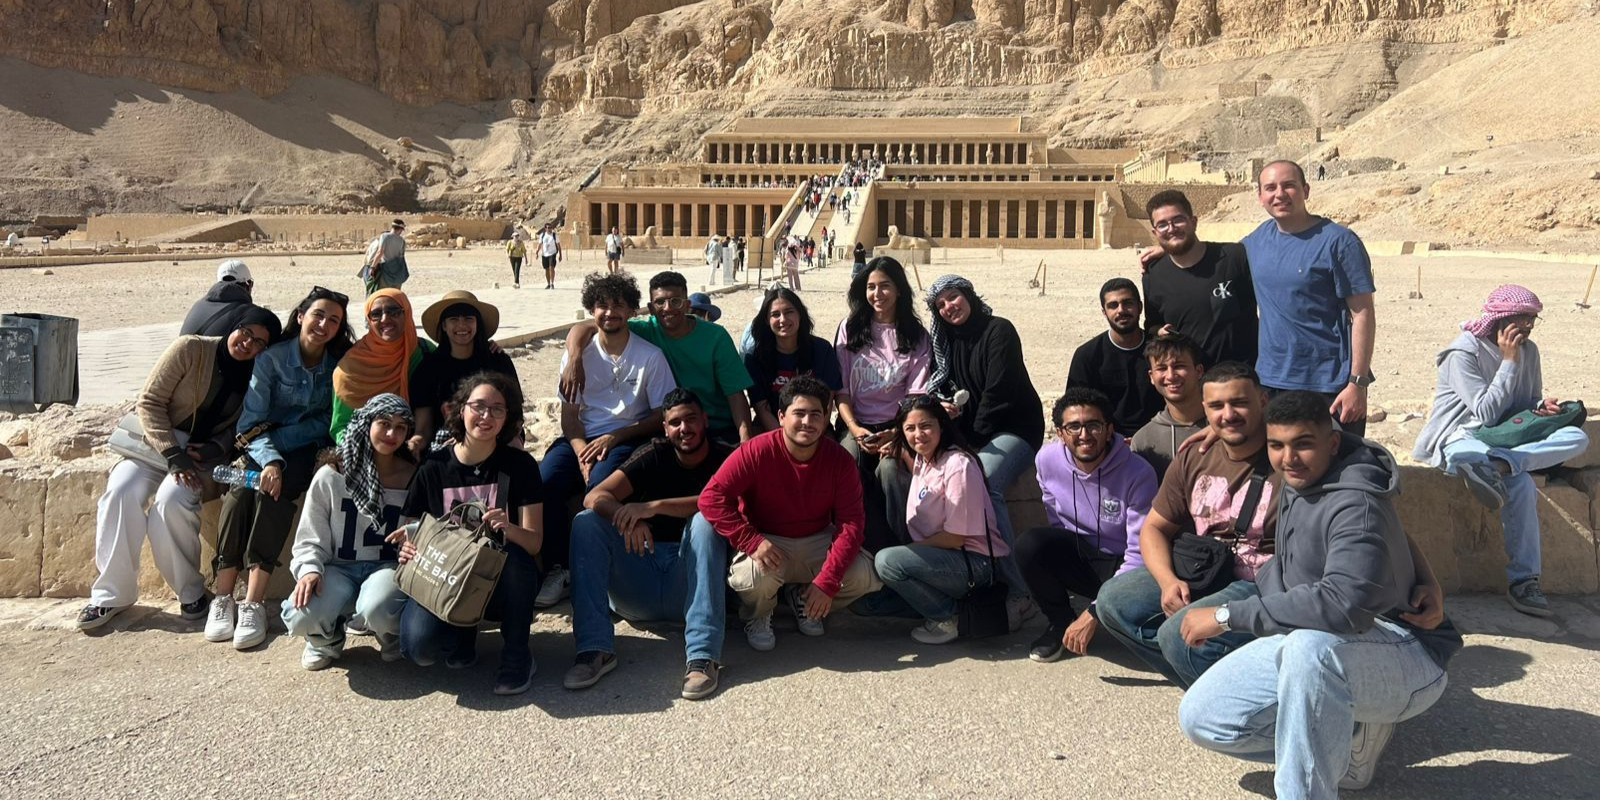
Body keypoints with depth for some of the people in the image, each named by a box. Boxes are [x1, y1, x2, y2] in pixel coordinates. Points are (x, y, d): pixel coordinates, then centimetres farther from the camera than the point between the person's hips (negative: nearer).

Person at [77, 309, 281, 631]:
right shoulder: (190, 349, -9)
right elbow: (149, 402, -9)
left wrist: (217, 448, -15)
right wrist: (173, 454, -19)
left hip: (204, 455, 0)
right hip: (157, 442, 0)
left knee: (171, 500, -31)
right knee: (121, 492, -27)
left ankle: (191, 592, -15)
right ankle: (112, 593, -13)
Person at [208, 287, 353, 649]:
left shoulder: (340, 364, -2)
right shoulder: (271, 358, -4)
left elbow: (328, 423, -4)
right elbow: (251, 423, -9)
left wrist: (278, 436, -17)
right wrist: (269, 460, -27)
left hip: (308, 449, -1)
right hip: (266, 448, 1)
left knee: (273, 493, -30)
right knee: (241, 491, -29)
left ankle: (254, 602, -36)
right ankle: (223, 597, -28)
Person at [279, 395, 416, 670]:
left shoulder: (413, 478, 1)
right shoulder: (331, 476, -1)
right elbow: (310, 538, 2)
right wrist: (310, 570, -17)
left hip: (386, 566, -1)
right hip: (338, 567, 1)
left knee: (376, 611, -36)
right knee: (301, 616, -31)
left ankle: (392, 636, 5)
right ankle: (328, 637, 10)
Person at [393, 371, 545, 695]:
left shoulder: (519, 465, -4)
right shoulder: (434, 467, -1)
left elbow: (534, 542, -9)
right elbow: (412, 531, 4)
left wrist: (509, 529, -32)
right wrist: (408, 550, -20)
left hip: (502, 583, 0)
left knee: (515, 556, -36)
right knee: (419, 647, -29)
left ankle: (517, 656, -10)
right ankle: (462, 635, 11)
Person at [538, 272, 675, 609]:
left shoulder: (650, 356, 0)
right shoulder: (579, 354, 7)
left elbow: (663, 414, 0)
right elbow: (569, 413, 6)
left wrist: (614, 438, -12)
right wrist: (582, 450, -14)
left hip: (628, 438, -3)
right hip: (582, 436, 3)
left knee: (600, 484, -35)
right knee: (543, 481, -26)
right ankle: (558, 568, -12)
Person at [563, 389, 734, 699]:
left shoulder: (725, 459, 1)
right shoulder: (654, 455, 5)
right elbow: (595, 498, -8)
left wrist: (655, 507, -29)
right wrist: (629, 519, -30)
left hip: (689, 585, -2)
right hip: (640, 589, 3)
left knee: (704, 521, -29)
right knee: (586, 522, -16)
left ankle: (702, 655, -37)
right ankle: (596, 649, -24)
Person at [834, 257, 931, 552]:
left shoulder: (916, 335, 10)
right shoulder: (850, 328, 11)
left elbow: (917, 394, 2)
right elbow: (840, 389, 5)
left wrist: (897, 433, -15)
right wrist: (855, 430, -11)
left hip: (896, 426, -1)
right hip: (856, 425, 1)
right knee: (850, 469, -32)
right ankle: (884, 550, -24)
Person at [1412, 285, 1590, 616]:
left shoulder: (1528, 350, 11)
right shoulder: (1465, 352, -10)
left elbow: (1529, 404, 20)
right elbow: (1486, 412, -16)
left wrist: (1541, 408, -6)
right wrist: (1509, 361, -15)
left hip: (1506, 436, 7)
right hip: (1461, 437, -7)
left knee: (1577, 437, -21)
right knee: (1520, 484, -35)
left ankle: (1496, 465, -42)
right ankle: (1522, 580, -32)